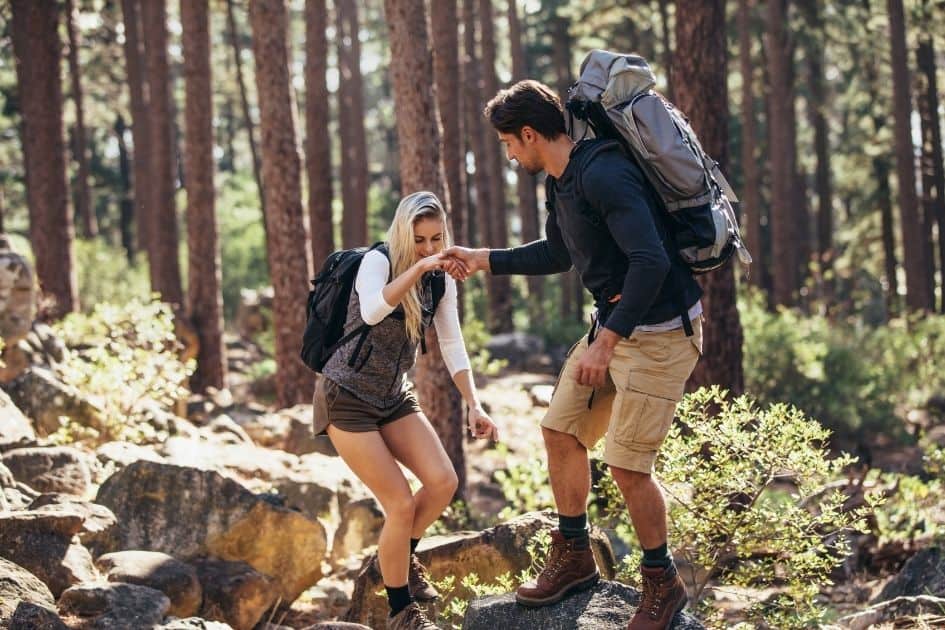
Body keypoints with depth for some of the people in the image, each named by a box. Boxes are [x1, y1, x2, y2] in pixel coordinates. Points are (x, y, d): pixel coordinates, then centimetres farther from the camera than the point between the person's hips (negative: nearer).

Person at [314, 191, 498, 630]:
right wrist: (417, 267, -44)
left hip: (393, 396, 6)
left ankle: (402, 555, 19)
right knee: (401, 503, -12)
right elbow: (372, 311, -38)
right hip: (347, 398, -6)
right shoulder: (377, 261, -18)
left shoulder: (441, 280, 2)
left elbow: (452, 345, 2)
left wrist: (474, 405, -8)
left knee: (443, 482, -11)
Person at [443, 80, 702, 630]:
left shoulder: (603, 176, -25)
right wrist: (485, 260, 26)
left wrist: (607, 341, -32)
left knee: (627, 464, -8)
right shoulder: (561, 183, 8)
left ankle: (663, 584, 11)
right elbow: (557, 255, 26)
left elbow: (651, 260, -32)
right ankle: (575, 557, 28)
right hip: (614, 322, 10)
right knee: (562, 430, 12)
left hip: (659, 330, -10)